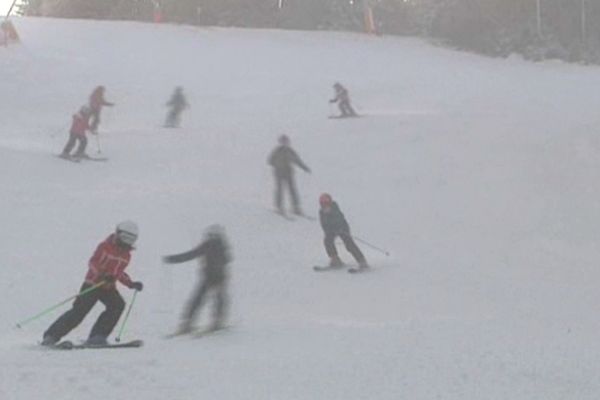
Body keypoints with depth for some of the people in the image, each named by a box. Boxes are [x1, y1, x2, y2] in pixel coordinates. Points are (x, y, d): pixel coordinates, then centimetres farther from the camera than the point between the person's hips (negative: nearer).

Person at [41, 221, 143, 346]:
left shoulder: (126, 255, 11)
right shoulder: (105, 247, -8)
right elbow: (93, 263, -15)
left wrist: (131, 284, 11)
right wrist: (103, 275, -32)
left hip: (108, 288, 6)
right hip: (93, 283, -6)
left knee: (118, 305, -21)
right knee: (79, 310, -13)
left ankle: (97, 337, -17)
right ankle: (51, 336, -3)